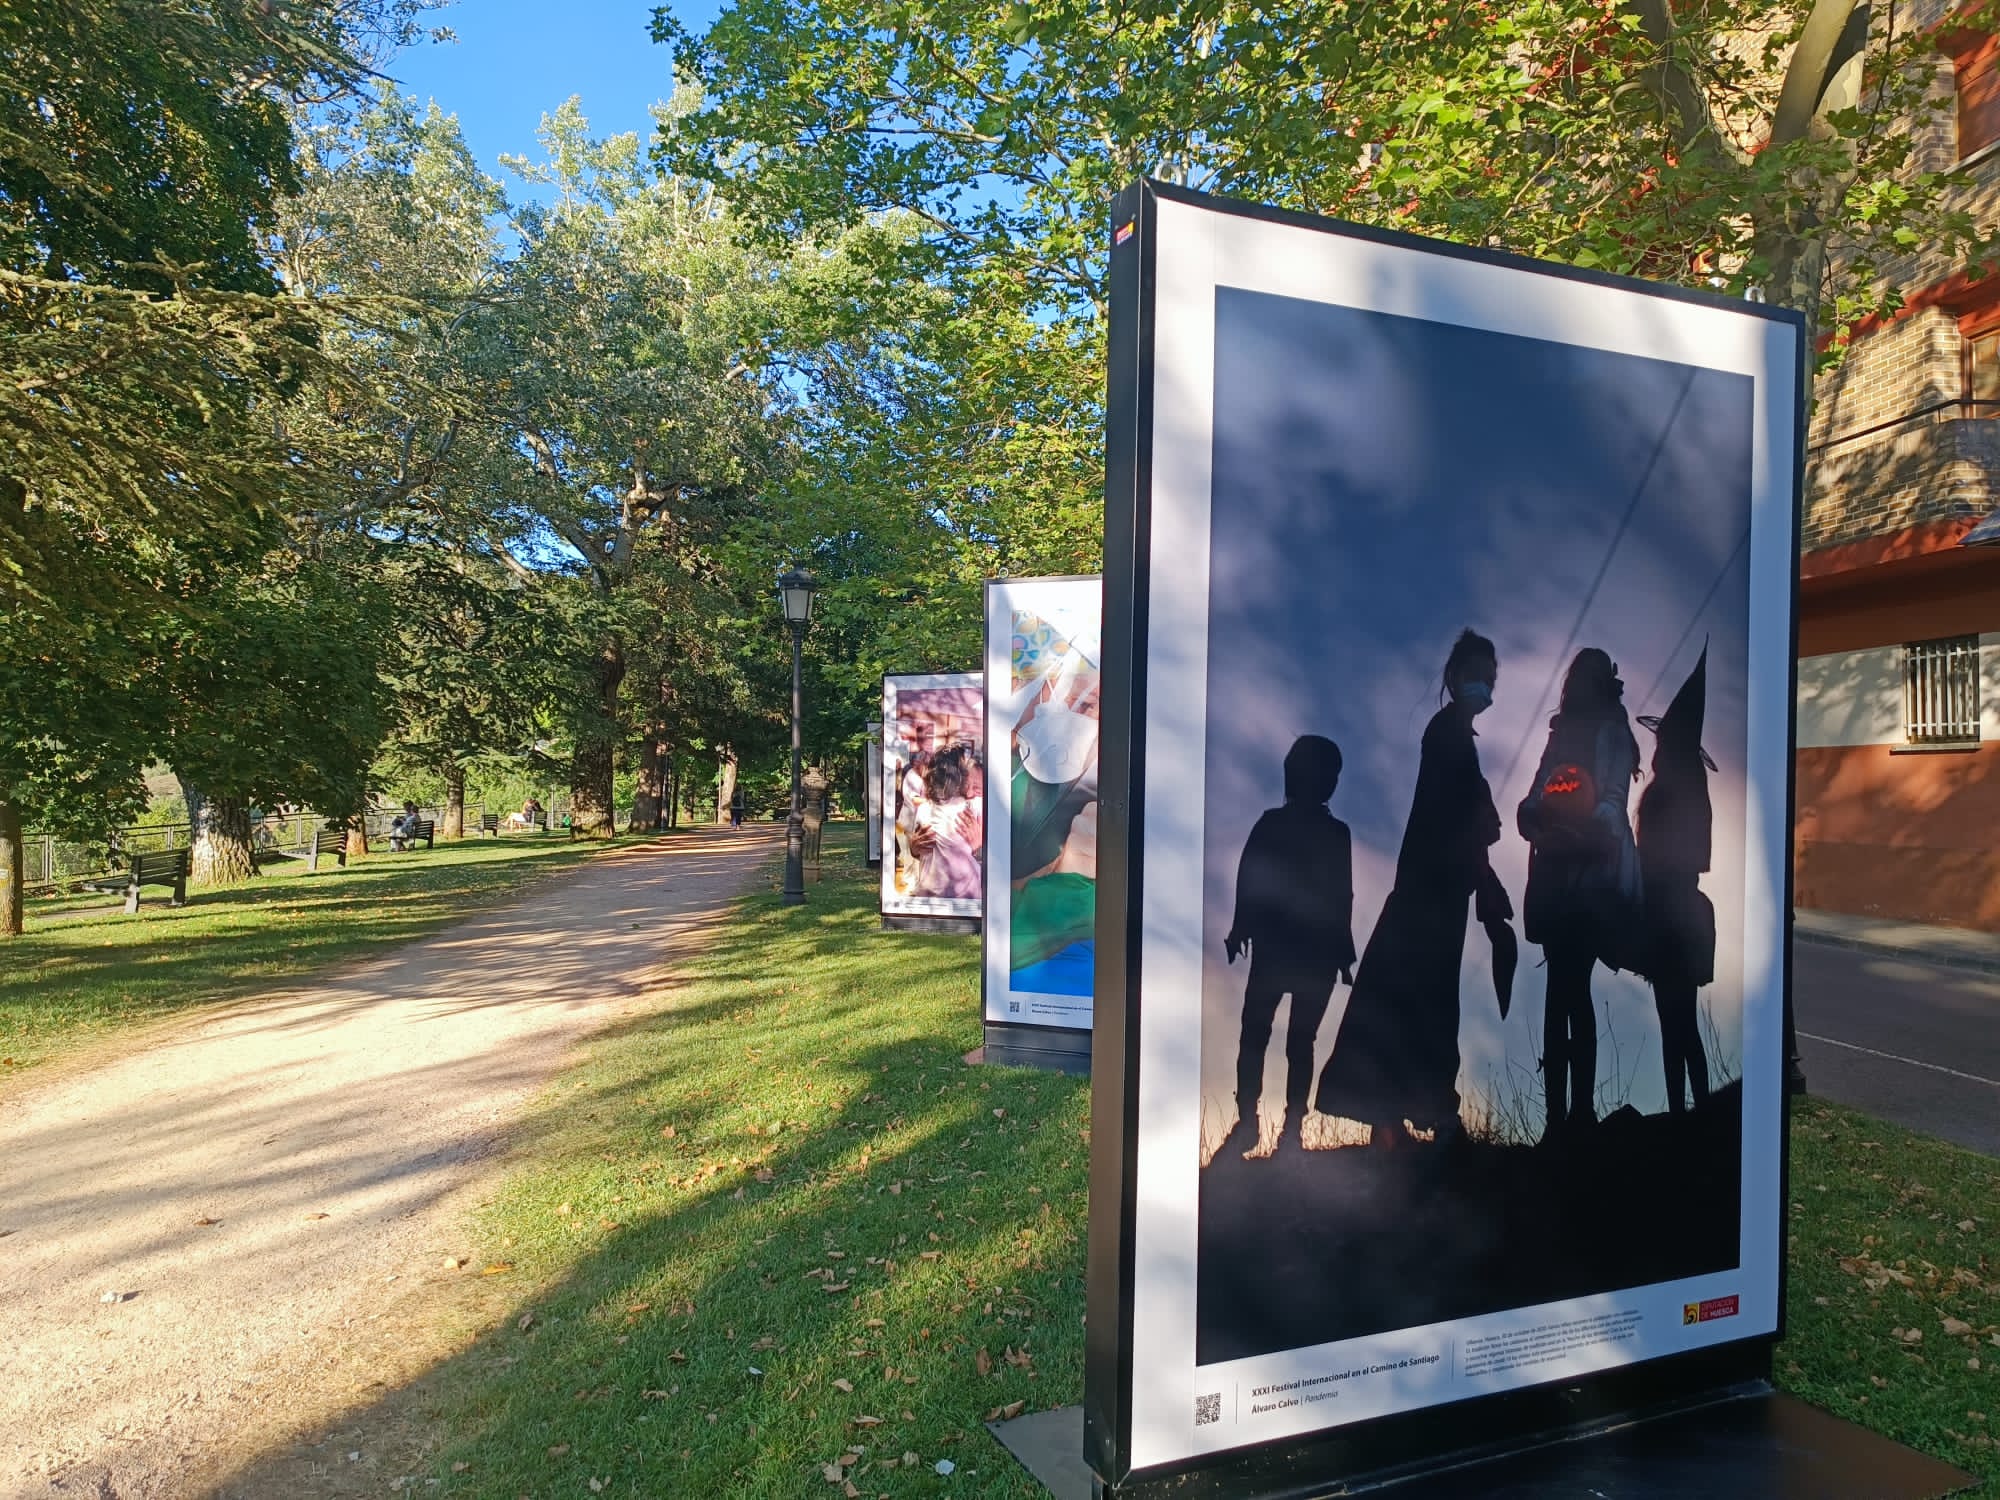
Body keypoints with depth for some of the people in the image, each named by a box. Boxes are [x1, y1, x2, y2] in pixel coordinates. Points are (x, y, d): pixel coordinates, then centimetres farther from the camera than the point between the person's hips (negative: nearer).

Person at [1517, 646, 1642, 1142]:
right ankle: (1563, 1110, 8)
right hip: (1556, 872, 5)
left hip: (1593, 873, -5)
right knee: (1565, 987, 5)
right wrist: (1532, 819, -11)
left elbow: (1613, 801, -8)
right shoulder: (1561, 732, 18)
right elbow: (1535, 799, 12)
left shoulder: (1613, 731, 3)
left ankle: (1578, 1108, -1)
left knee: (1569, 988, -8)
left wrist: (1579, 835, -26)